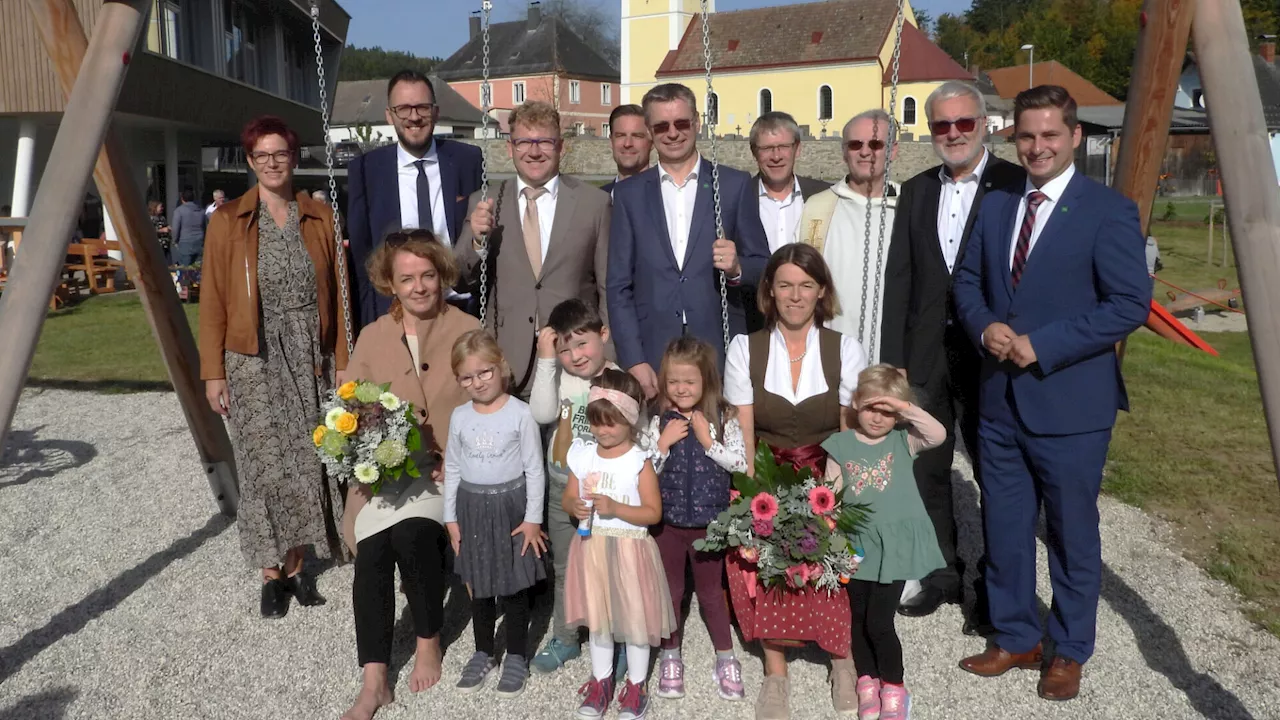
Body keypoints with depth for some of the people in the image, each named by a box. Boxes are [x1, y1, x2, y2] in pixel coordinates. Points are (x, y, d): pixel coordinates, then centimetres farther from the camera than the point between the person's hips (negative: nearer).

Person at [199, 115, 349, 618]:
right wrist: (213, 372, -3)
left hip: (309, 361, 2)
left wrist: (342, 360, 3)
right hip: (254, 363, -2)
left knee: (307, 466, 4)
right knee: (265, 468, -2)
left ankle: (296, 566, 19)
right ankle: (271, 574, 13)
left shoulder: (319, 219, 6)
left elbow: (336, 295, 7)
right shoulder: (228, 221, 1)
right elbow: (213, 301, 1)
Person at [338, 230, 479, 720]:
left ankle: (429, 643, -3)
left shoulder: (467, 331, 0)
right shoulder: (371, 337, 8)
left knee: (412, 532, -30)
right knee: (372, 551, -24)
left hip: (450, 467, -2)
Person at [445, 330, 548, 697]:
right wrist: (451, 517, 5)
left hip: (511, 504, -3)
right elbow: (452, 469, 7)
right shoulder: (459, 417, -1)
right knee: (479, 587, 15)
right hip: (472, 506, 4)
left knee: (513, 587, 6)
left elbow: (535, 469, -9)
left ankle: (516, 657, 22)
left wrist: (533, 518, -9)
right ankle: (483, 653, 32)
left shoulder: (520, 414, -12)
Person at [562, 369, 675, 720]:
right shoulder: (583, 455, 0)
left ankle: (635, 687, 26)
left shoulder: (639, 462, -13)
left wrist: (615, 508, -25)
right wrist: (575, 506, -16)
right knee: (598, 617, 17)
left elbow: (653, 512, -13)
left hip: (629, 548, -4)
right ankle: (601, 682, 33)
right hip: (592, 546, 4)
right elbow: (567, 497, 7)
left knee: (635, 618, 7)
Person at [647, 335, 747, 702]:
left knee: (711, 592, 15)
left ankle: (726, 660, 31)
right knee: (669, 591, 16)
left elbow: (741, 462, -12)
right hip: (667, 521, 1)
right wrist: (664, 442, -21)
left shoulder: (723, 418, -9)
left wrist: (708, 441, -21)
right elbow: (644, 471, -7)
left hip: (709, 521, -1)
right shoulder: (658, 421, -8)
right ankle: (670, 658, 34)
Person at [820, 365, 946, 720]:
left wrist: (904, 407, -25)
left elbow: (938, 434, -19)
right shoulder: (840, 445, 1)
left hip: (894, 544, -2)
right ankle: (867, 681, 33)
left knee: (879, 621, -3)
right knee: (858, 617, 13)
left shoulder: (903, 440, 0)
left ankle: (893, 687, 19)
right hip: (856, 545, 2)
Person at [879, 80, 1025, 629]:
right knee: (927, 470, 12)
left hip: (990, 357, -4)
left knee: (996, 476, 8)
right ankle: (943, 574, 31)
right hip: (926, 357, 5)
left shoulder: (1015, 185, -5)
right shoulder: (915, 192, 10)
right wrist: (893, 359, 2)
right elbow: (898, 279, 6)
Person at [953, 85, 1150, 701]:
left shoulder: (1108, 211, -8)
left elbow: (1130, 303, -14)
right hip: (1001, 398, 5)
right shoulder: (996, 205, 9)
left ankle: (1070, 652, 29)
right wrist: (984, 327, -7)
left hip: (1068, 402, -5)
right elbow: (968, 281, 14)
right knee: (1004, 528, 14)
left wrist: (1042, 345, -19)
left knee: (1072, 532, 10)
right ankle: (1015, 638, 32)